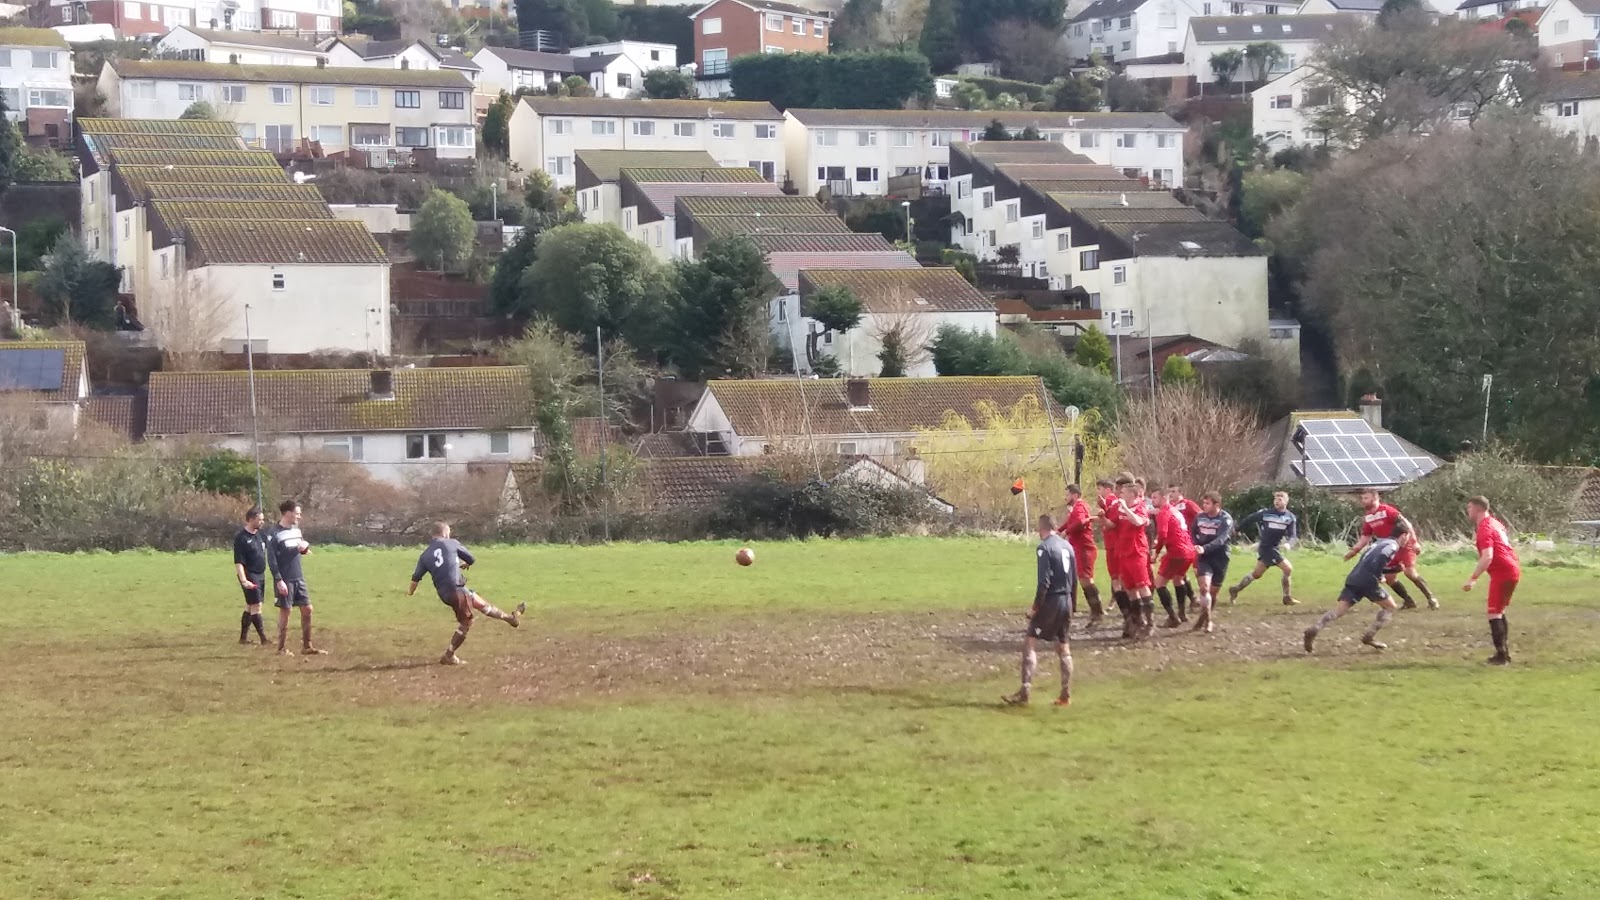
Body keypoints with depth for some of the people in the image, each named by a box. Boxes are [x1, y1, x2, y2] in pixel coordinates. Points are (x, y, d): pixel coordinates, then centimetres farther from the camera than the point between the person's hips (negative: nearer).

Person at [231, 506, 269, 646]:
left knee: (250, 606, 13)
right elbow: (238, 562, -18)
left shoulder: (260, 534, 9)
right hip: (250, 576, -8)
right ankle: (264, 639, -9)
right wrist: (243, 580, -27)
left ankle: (243, 638, 20)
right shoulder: (241, 538, -15)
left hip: (260, 575, 8)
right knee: (256, 606, -9)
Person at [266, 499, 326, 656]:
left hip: (299, 578, 7)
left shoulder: (296, 530, 10)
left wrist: (305, 546, -2)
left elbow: (305, 550, 22)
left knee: (307, 609, 5)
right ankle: (282, 648, 8)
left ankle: (306, 646, 13)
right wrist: (279, 581, -19)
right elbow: (271, 560, -14)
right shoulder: (274, 534, -12)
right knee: (285, 612, -1)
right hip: (285, 580, -7)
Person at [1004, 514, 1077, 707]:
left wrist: (1035, 607, -12)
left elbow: (1044, 581, -18)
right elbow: (1075, 579, 14)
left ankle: (1025, 693, -13)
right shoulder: (1067, 546, 10)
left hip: (1050, 601, -7)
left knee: (1030, 644, -5)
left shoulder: (1044, 547, -12)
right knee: (1063, 647, 15)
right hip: (1066, 601, 7)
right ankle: (1066, 695, 15)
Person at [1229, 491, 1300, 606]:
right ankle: (1287, 598, -2)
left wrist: (1288, 543, -29)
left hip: (1275, 548, 6)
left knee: (1257, 574, 14)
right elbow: (1249, 520, 2)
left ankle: (1235, 590, 27)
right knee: (1288, 569, -12)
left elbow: (1293, 535, -7)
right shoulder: (1265, 513, -11)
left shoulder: (1290, 517, 0)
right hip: (1266, 548, -6)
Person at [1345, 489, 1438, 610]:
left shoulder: (1386, 510, -20)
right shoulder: (1367, 517, 3)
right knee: (1389, 577, 2)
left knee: (1410, 572, -19)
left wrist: (1414, 541, -27)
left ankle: (1431, 598, -7)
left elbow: (1405, 524, -22)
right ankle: (1409, 601, 16)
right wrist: (1355, 550, 3)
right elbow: (1366, 537, 12)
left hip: (1404, 544, -8)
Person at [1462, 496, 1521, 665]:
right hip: (1513, 570, 10)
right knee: (1499, 612, 18)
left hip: (1502, 573, -10)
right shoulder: (1495, 523, 14)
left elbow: (1487, 557, -26)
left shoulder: (1484, 529, -16)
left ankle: (1501, 655, -10)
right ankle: (1504, 651, 22)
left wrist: (1473, 579, -27)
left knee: (1494, 613, -7)